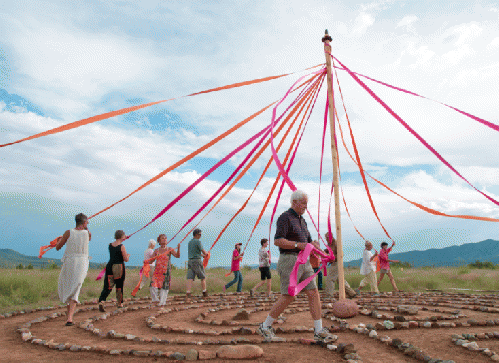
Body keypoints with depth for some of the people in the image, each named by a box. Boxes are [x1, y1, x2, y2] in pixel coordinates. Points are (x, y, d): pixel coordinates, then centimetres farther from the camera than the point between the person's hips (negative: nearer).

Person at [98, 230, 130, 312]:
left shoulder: (110, 245, 5)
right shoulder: (122, 246, -11)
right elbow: (126, 259, -10)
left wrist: (123, 239, 36)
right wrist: (128, 255, 11)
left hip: (110, 266, 4)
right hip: (119, 267, -4)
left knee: (108, 286, 3)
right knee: (119, 286, 12)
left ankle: (101, 301, -19)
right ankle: (119, 303, 25)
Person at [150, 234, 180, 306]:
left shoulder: (169, 249, 2)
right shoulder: (156, 251, 8)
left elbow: (177, 256, -9)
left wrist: (178, 248, -26)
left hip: (166, 271, -2)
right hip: (157, 270, 2)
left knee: (165, 286, 0)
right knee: (153, 284, -10)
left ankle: (162, 302, 12)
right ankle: (155, 299, 12)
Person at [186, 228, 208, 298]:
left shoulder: (190, 242, 16)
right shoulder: (198, 241, -8)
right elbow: (203, 251, -8)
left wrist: (202, 255, 35)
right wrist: (206, 254, 14)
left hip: (190, 261, 7)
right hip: (197, 261, -6)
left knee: (190, 277, -2)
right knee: (203, 277, 6)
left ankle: (188, 292, -14)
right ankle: (204, 292, 12)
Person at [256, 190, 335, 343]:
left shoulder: (302, 220, 19)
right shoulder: (285, 218, -9)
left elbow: (307, 242, 24)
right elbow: (277, 241, -20)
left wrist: (313, 244, 1)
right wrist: (298, 245, -21)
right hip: (289, 260, -8)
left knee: (313, 293, 1)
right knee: (288, 297, -6)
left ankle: (319, 331, 8)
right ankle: (265, 327, 10)